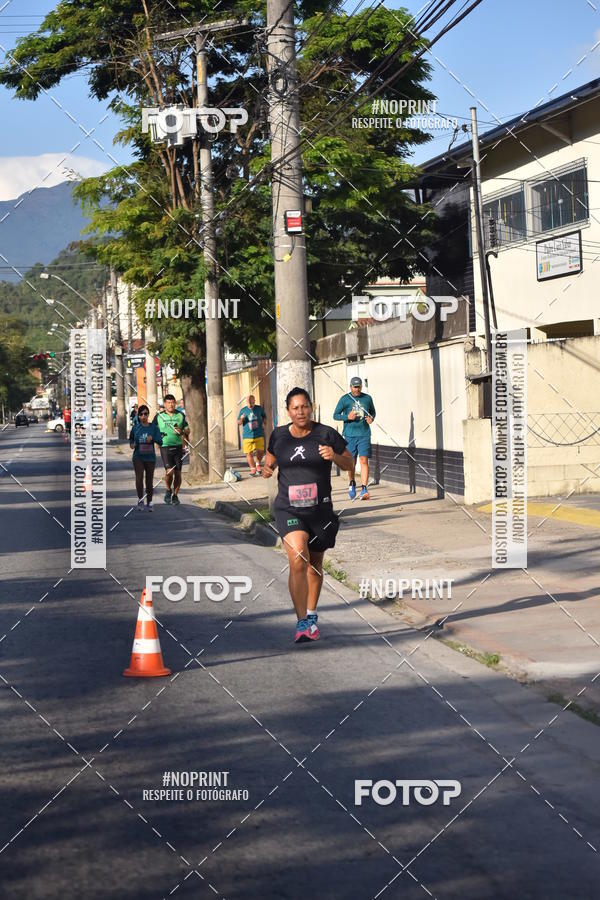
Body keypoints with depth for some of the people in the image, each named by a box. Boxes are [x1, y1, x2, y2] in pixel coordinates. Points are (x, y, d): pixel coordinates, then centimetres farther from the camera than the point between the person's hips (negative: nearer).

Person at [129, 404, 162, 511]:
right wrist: (132, 444, -3)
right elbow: (131, 438, 17)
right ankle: (140, 499, 2)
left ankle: (149, 503, 21)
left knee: (149, 481, 7)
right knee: (139, 478, -17)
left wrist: (152, 438, -22)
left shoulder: (153, 427, 0)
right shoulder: (135, 428, 1)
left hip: (150, 457, 1)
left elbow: (160, 441, -4)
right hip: (138, 457, -1)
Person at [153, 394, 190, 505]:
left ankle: (175, 495, 20)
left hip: (178, 446, 2)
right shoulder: (159, 416, 3)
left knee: (177, 472, 3)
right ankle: (168, 490, 12)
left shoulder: (181, 415, 8)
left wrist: (182, 431, -9)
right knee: (169, 471, -16)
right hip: (165, 446, -2)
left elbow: (188, 430, 12)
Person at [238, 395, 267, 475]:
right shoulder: (243, 410, 3)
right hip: (247, 435, -1)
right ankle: (253, 468, 11)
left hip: (259, 435, 1)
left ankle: (258, 463, 27)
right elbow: (238, 423, 8)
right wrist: (241, 419, -13)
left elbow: (264, 416, 22)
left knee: (261, 451, -2)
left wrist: (263, 423, 4)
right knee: (249, 453, -4)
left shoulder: (259, 408, 6)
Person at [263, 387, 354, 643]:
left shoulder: (326, 434, -4)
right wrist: (267, 467, -3)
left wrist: (334, 456, -18)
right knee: (298, 560, -19)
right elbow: (271, 456, 20)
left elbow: (348, 463, 3)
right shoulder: (279, 435, 1)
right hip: (288, 509, -1)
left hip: (320, 509, 1)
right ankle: (302, 622, -16)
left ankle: (311, 615, 37)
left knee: (315, 563, 16)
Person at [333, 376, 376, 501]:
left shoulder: (367, 398, 8)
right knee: (351, 462, 8)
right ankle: (352, 484, 34)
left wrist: (371, 418, 0)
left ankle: (364, 489, -15)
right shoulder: (344, 399, 1)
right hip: (350, 435, 0)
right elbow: (335, 415, 3)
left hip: (364, 434, 0)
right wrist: (347, 417, -14)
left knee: (364, 460, -12)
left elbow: (373, 411, 22)